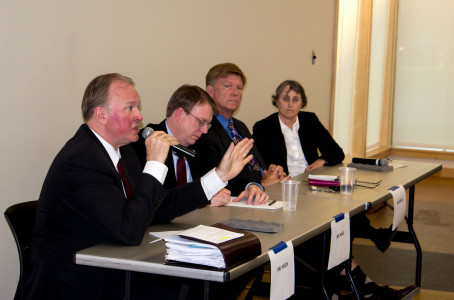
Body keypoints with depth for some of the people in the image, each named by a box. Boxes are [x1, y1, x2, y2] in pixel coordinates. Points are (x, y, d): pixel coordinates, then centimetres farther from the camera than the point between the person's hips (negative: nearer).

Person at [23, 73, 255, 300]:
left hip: (108, 273, 8)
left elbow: (161, 206, 12)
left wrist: (220, 174, 9)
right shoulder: (81, 161, -22)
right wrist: (155, 163, -23)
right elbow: (130, 231, -27)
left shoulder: (120, 149, 7)